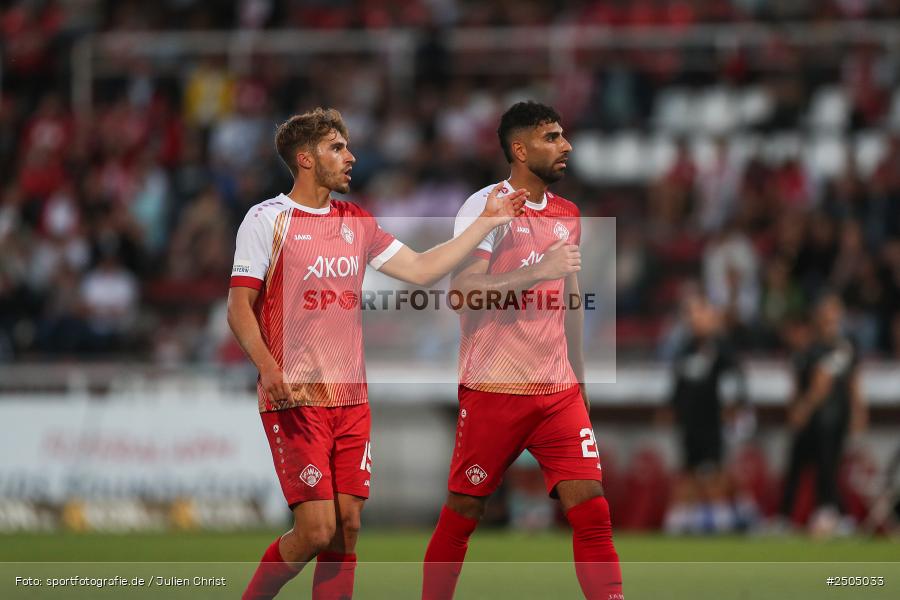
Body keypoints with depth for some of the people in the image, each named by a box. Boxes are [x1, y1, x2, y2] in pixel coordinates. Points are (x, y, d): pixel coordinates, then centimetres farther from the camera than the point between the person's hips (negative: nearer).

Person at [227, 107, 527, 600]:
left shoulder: (357, 222, 14)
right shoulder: (268, 219, -4)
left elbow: (422, 270, 16)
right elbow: (239, 307, -7)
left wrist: (486, 222, 11)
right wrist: (269, 367, -23)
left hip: (350, 397, 6)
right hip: (295, 398, -6)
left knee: (347, 525, 2)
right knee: (316, 530, -12)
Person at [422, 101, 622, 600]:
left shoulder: (566, 214, 13)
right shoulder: (486, 207, -8)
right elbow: (463, 292, -19)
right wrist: (540, 271, -23)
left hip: (559, 391, 5)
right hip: (494, 390, -5)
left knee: (592, 510, -7)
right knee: (463, 512, 3)